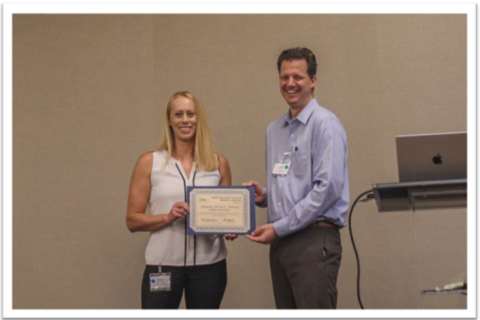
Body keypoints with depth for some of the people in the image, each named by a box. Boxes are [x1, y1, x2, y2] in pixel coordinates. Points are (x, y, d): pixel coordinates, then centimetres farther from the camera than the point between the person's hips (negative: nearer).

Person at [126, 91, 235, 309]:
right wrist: (167, 217, -17)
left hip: (209, 265, 2)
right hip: (163, 265, -2)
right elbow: (132, 220, -1)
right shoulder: (149, 163, 1)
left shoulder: (219, 163, 7)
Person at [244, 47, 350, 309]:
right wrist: (264, 195, 3)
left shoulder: (324, 124, -8)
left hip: (314, 240, -7)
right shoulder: (274, 129, 16)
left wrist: (279, 228, -14)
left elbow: (328, 188, -16)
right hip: (281, 242, 8)